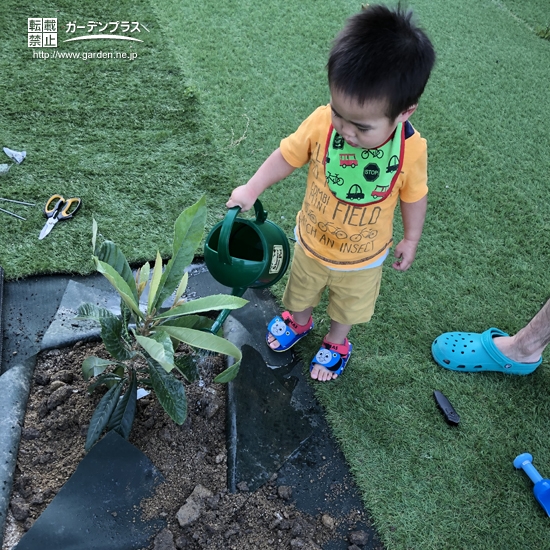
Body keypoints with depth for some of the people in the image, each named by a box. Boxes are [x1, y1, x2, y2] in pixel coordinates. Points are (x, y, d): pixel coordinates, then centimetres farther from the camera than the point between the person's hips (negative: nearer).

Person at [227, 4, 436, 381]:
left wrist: (411, 239, 1)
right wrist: (252, 190, -15)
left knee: (349, 306, 27)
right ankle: (299, 322, 63)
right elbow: (287, 156, -12)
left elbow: (413, 196, -11)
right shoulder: (321, 123, -29)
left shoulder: (411, 149, -29)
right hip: (312, 243, 1)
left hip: (362, 258, -1)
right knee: (301, 290, 30)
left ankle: (336, 344, 58)